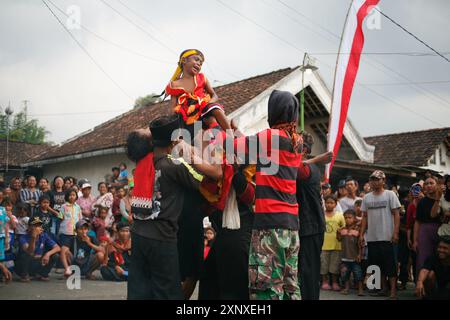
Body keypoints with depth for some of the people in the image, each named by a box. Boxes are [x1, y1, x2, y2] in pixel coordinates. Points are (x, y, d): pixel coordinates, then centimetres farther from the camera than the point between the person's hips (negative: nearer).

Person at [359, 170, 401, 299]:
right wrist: (361, 234, 7)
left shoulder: (390, 194, 0)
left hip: (387, 237, -5)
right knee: (377, 264, 10)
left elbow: (396, 215, -4)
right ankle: (384, 288, 21)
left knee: (389, 264, -5)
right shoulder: (367, 197, 11)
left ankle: (393, 290, 0)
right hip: (371, 237, 5)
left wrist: (395, 233, -12)